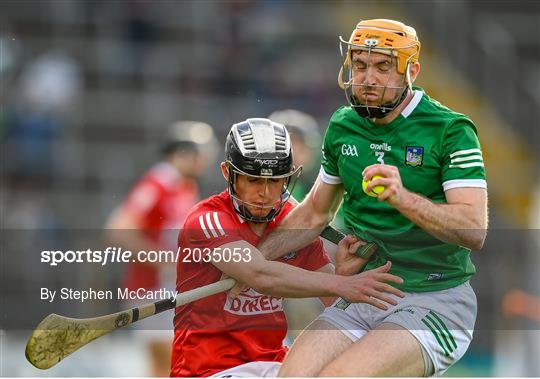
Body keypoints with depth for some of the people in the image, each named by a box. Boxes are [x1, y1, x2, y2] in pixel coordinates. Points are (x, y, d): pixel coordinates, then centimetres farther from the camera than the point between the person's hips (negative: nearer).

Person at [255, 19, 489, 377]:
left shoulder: (451, 130, -7)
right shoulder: (343, 126, 11)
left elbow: (474, 231, -18)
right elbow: (315, 213, 26)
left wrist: (403, 198, -32)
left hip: (434, 302, -6)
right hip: (360, 300, 6)